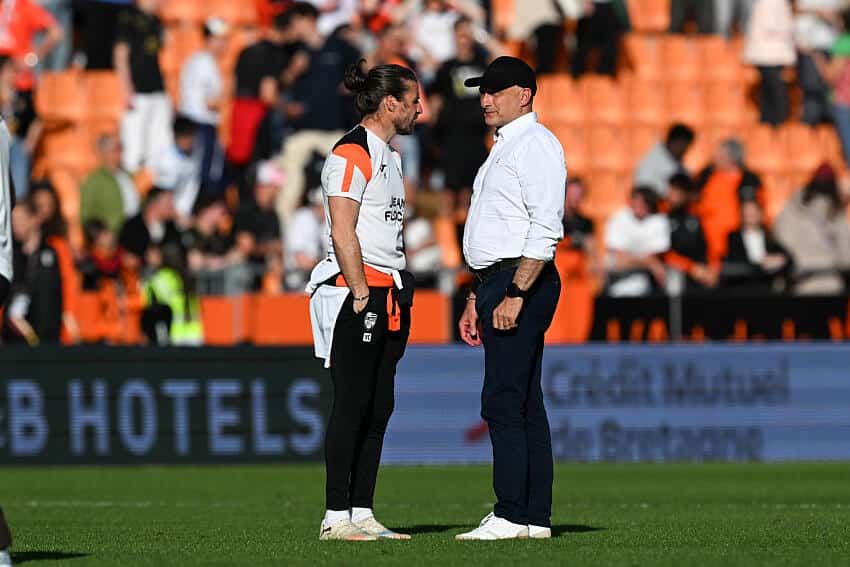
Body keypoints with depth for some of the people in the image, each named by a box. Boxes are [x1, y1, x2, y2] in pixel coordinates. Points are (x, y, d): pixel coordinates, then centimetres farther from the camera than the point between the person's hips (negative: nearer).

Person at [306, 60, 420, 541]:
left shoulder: (388, 156, 19)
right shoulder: (351, 154, -11)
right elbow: (343, 233, -17)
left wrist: (400, 298, 17)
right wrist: (362, 294, -19)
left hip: (388, 295, 9)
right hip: (357, 291, -9)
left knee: (379, 407, 8)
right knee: (353, 405, -9)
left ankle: (362, 513, 11)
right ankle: (336, 517, -8)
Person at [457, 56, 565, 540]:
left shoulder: (536, 143, -11)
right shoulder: (503, 148, 21)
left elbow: (546, 229, -20)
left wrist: (514, 295, -24)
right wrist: (478, 298, 23)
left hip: (524, 283, -10)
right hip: (499, 283, 10)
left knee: (503, 401, -13)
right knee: (522, 404, 8)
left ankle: (513, 516, -14)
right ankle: (535, 517, 9)